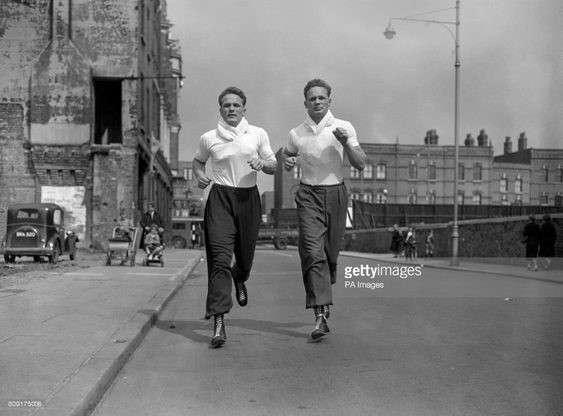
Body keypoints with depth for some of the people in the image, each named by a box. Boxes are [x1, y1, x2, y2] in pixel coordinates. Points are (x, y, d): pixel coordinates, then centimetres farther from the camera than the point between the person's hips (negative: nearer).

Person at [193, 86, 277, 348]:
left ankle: (239, 279, 51)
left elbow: (273, 167, 10)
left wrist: (262, 164, -12)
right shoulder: (209, 138, 4)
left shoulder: (258, 134, 6)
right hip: (220, 197, -2)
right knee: (219, 257, -13)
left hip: (248, 198, 2)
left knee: (245, 255, 11)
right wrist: (200, 176, 2)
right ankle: (219, 321, -16)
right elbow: (198, 160, 23)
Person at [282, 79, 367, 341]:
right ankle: (320, 315, -19)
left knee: (331, 252, 8)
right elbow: (286, 153, 24)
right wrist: (287, 162, 1)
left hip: (336, 194, 1)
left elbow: (360, 165, -2)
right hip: (308, 195, -1)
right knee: (312, 252, -15)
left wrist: (346, 143, -17)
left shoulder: (344, 128, 1)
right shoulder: (296, 134, 3)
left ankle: (323, 294, 39)